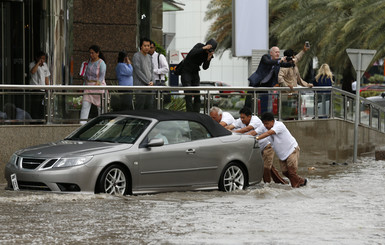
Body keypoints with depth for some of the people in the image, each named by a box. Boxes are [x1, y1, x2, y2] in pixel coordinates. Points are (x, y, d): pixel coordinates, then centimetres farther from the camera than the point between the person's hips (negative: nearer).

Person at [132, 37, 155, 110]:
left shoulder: (149, 57, 18)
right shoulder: (136, 56, -6)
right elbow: (138, 71, -12)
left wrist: (152, 81, 0)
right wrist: (148, 82, -11)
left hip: (149, 87, 7)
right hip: (140, 85, -7)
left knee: (149, 106, 5)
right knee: (140, 107, -9)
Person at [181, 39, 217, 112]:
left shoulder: (209, 54, 0)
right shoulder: (199, 46, -13)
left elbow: (205, 67, -5)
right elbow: (192, 54, -32)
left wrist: (209, 58, -20)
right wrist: (203, 48, -35)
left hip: (195, 73, 6)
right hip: (186, 72, -6)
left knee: (197, 96, 2)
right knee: (188, 95, -13)